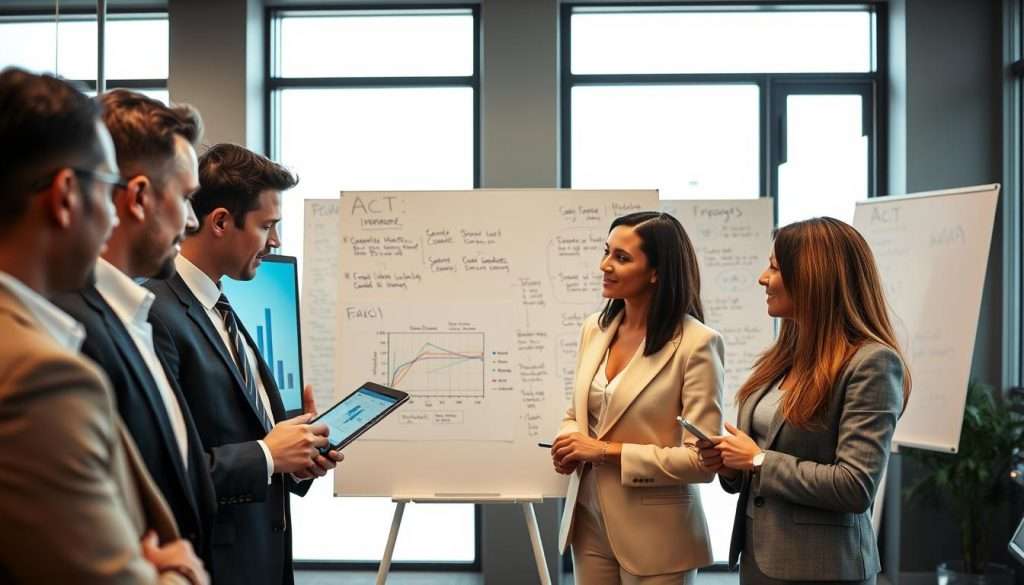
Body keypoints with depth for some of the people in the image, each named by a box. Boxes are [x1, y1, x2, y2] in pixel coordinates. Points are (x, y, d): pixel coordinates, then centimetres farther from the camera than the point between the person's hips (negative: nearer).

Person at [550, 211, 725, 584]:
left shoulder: (695, 344, -16)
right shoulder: (594, 328, 4)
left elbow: (702, 460, -18)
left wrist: (608, 451, -18)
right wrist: (568, 445, -6)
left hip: (656, 537, -5)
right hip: (589, 520, 6)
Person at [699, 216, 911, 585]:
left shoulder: (872, 362, -15)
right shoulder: (785, 355, 10)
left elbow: (855, 487, -22)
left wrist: (759, 461, -15)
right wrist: (731, 464, -3)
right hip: (757, 554, 7)